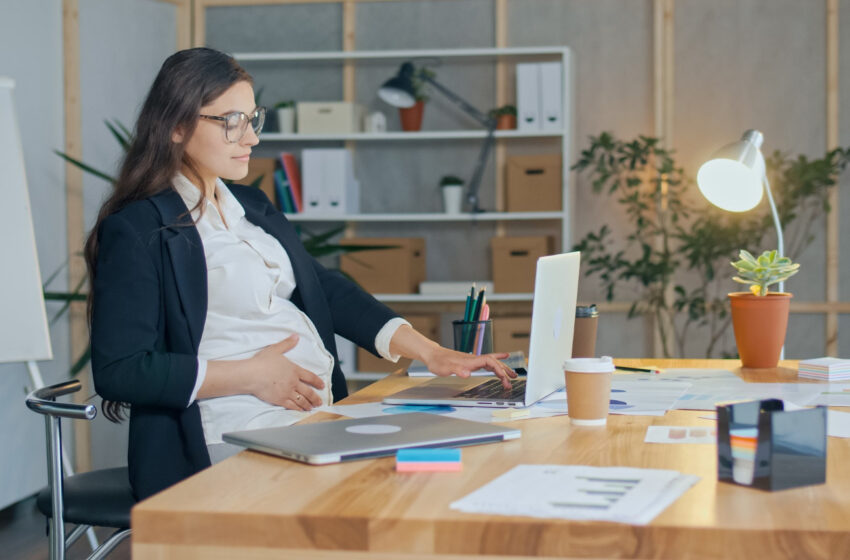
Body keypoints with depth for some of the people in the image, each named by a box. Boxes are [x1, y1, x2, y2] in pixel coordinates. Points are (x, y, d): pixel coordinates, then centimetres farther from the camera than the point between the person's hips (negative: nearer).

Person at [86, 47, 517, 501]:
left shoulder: (253, 207, 20)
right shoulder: (134, 230, -5)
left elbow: (326, 289, 18)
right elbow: (118, 371, -12)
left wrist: (431, 352, 6)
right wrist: (251, 375, -13)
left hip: (320, 412, 8)